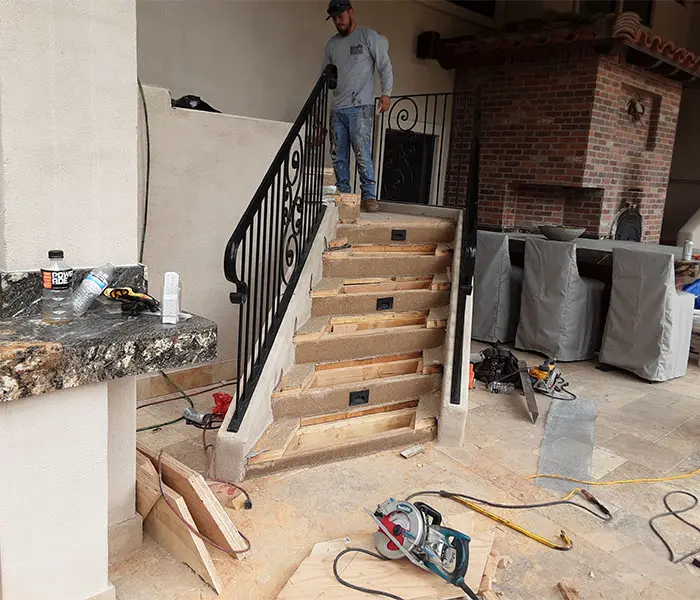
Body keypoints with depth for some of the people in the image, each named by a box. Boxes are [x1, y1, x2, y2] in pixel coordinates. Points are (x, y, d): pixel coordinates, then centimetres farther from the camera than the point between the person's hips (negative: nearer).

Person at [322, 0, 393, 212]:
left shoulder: (369, 36, 3)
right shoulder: (332, 43, 17)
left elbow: (385, 66, 0)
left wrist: (386, 93, -11)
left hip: (360, 107, -5)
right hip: (337, 108, 5)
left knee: (362, 153, -13)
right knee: (338, 155, 2)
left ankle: (369, 196, -8)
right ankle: (342, 195, 8)